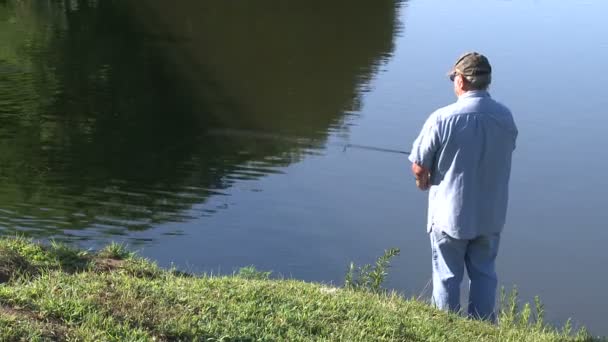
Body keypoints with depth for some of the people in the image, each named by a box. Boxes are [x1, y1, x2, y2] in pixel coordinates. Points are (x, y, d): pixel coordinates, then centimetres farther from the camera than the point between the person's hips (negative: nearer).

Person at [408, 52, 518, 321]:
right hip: (491, 215, 4)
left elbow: (419, 168, -15)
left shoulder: (442, 118, -19)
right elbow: (503, 159, 8)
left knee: (447, 276, 12)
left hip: (450, 213, -3)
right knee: (484, 274, 18)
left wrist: (424, 182, 8)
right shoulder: (506, 117, -5)